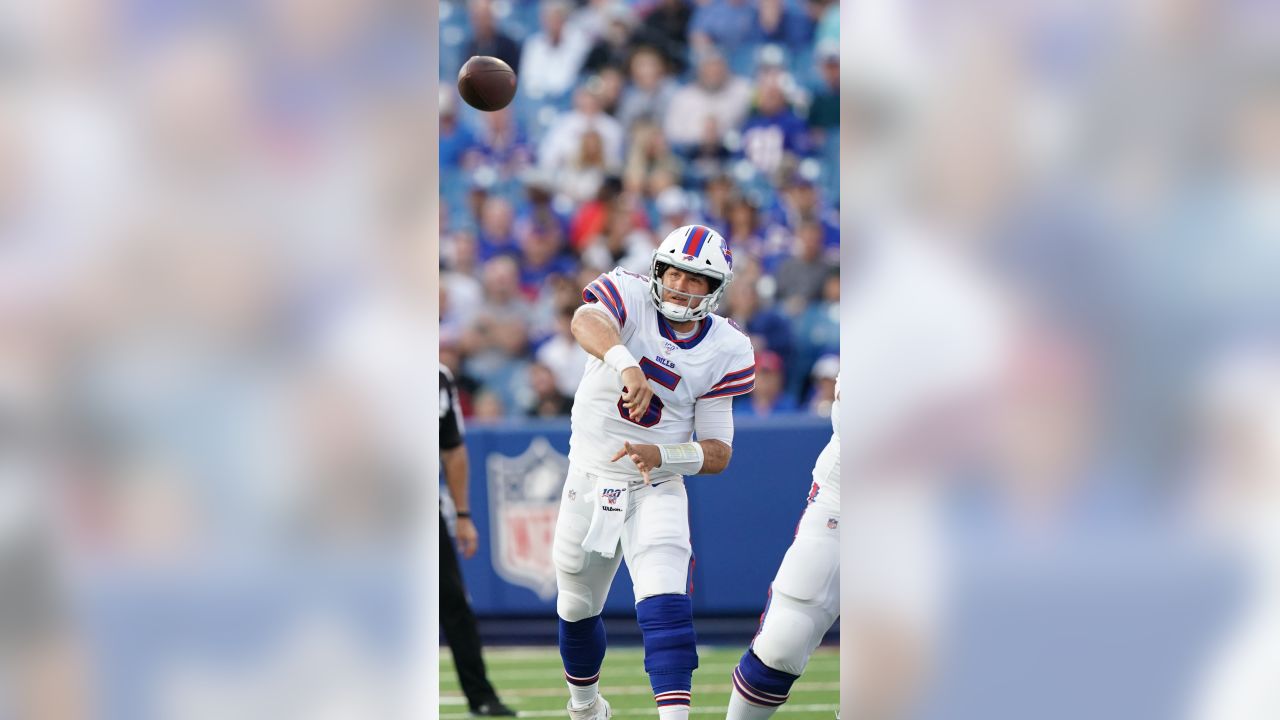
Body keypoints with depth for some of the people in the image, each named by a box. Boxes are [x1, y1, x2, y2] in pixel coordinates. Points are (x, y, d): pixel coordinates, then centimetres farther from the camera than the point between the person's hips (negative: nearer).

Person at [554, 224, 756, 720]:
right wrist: (627, 365, -59)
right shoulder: (631, 296, -13)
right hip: (589, 478, 1)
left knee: (664, 604, -22)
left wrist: (660, 455, -26)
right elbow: (587, 321, -38)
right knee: (577, 609, 17)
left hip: (657, 487, -1)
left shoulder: (725, 352, -8)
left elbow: (718, 453, -7)